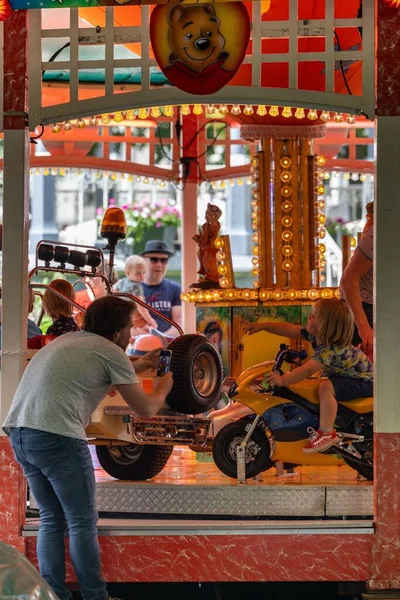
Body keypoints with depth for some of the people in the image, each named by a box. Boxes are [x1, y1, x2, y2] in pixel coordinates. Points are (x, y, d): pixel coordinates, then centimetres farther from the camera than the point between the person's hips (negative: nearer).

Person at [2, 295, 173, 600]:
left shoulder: (68, 340, 23)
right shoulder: (112, 352, 0)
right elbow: (146, 409, 6)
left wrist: (140, 366, 46)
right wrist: (164, 386, 25)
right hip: (57, 436, -8)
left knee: (51, 519, 17)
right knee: (83, 522, 3)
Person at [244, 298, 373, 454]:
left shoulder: (330, 349, -32)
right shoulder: (316, 335, -5)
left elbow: (307, 370, -39)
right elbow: (289, 329, 0)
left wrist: (282, 380, -39)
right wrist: (261, 326, -4)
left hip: (363, 381, -11)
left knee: (326, 387, -31)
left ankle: (327, 433, -27)